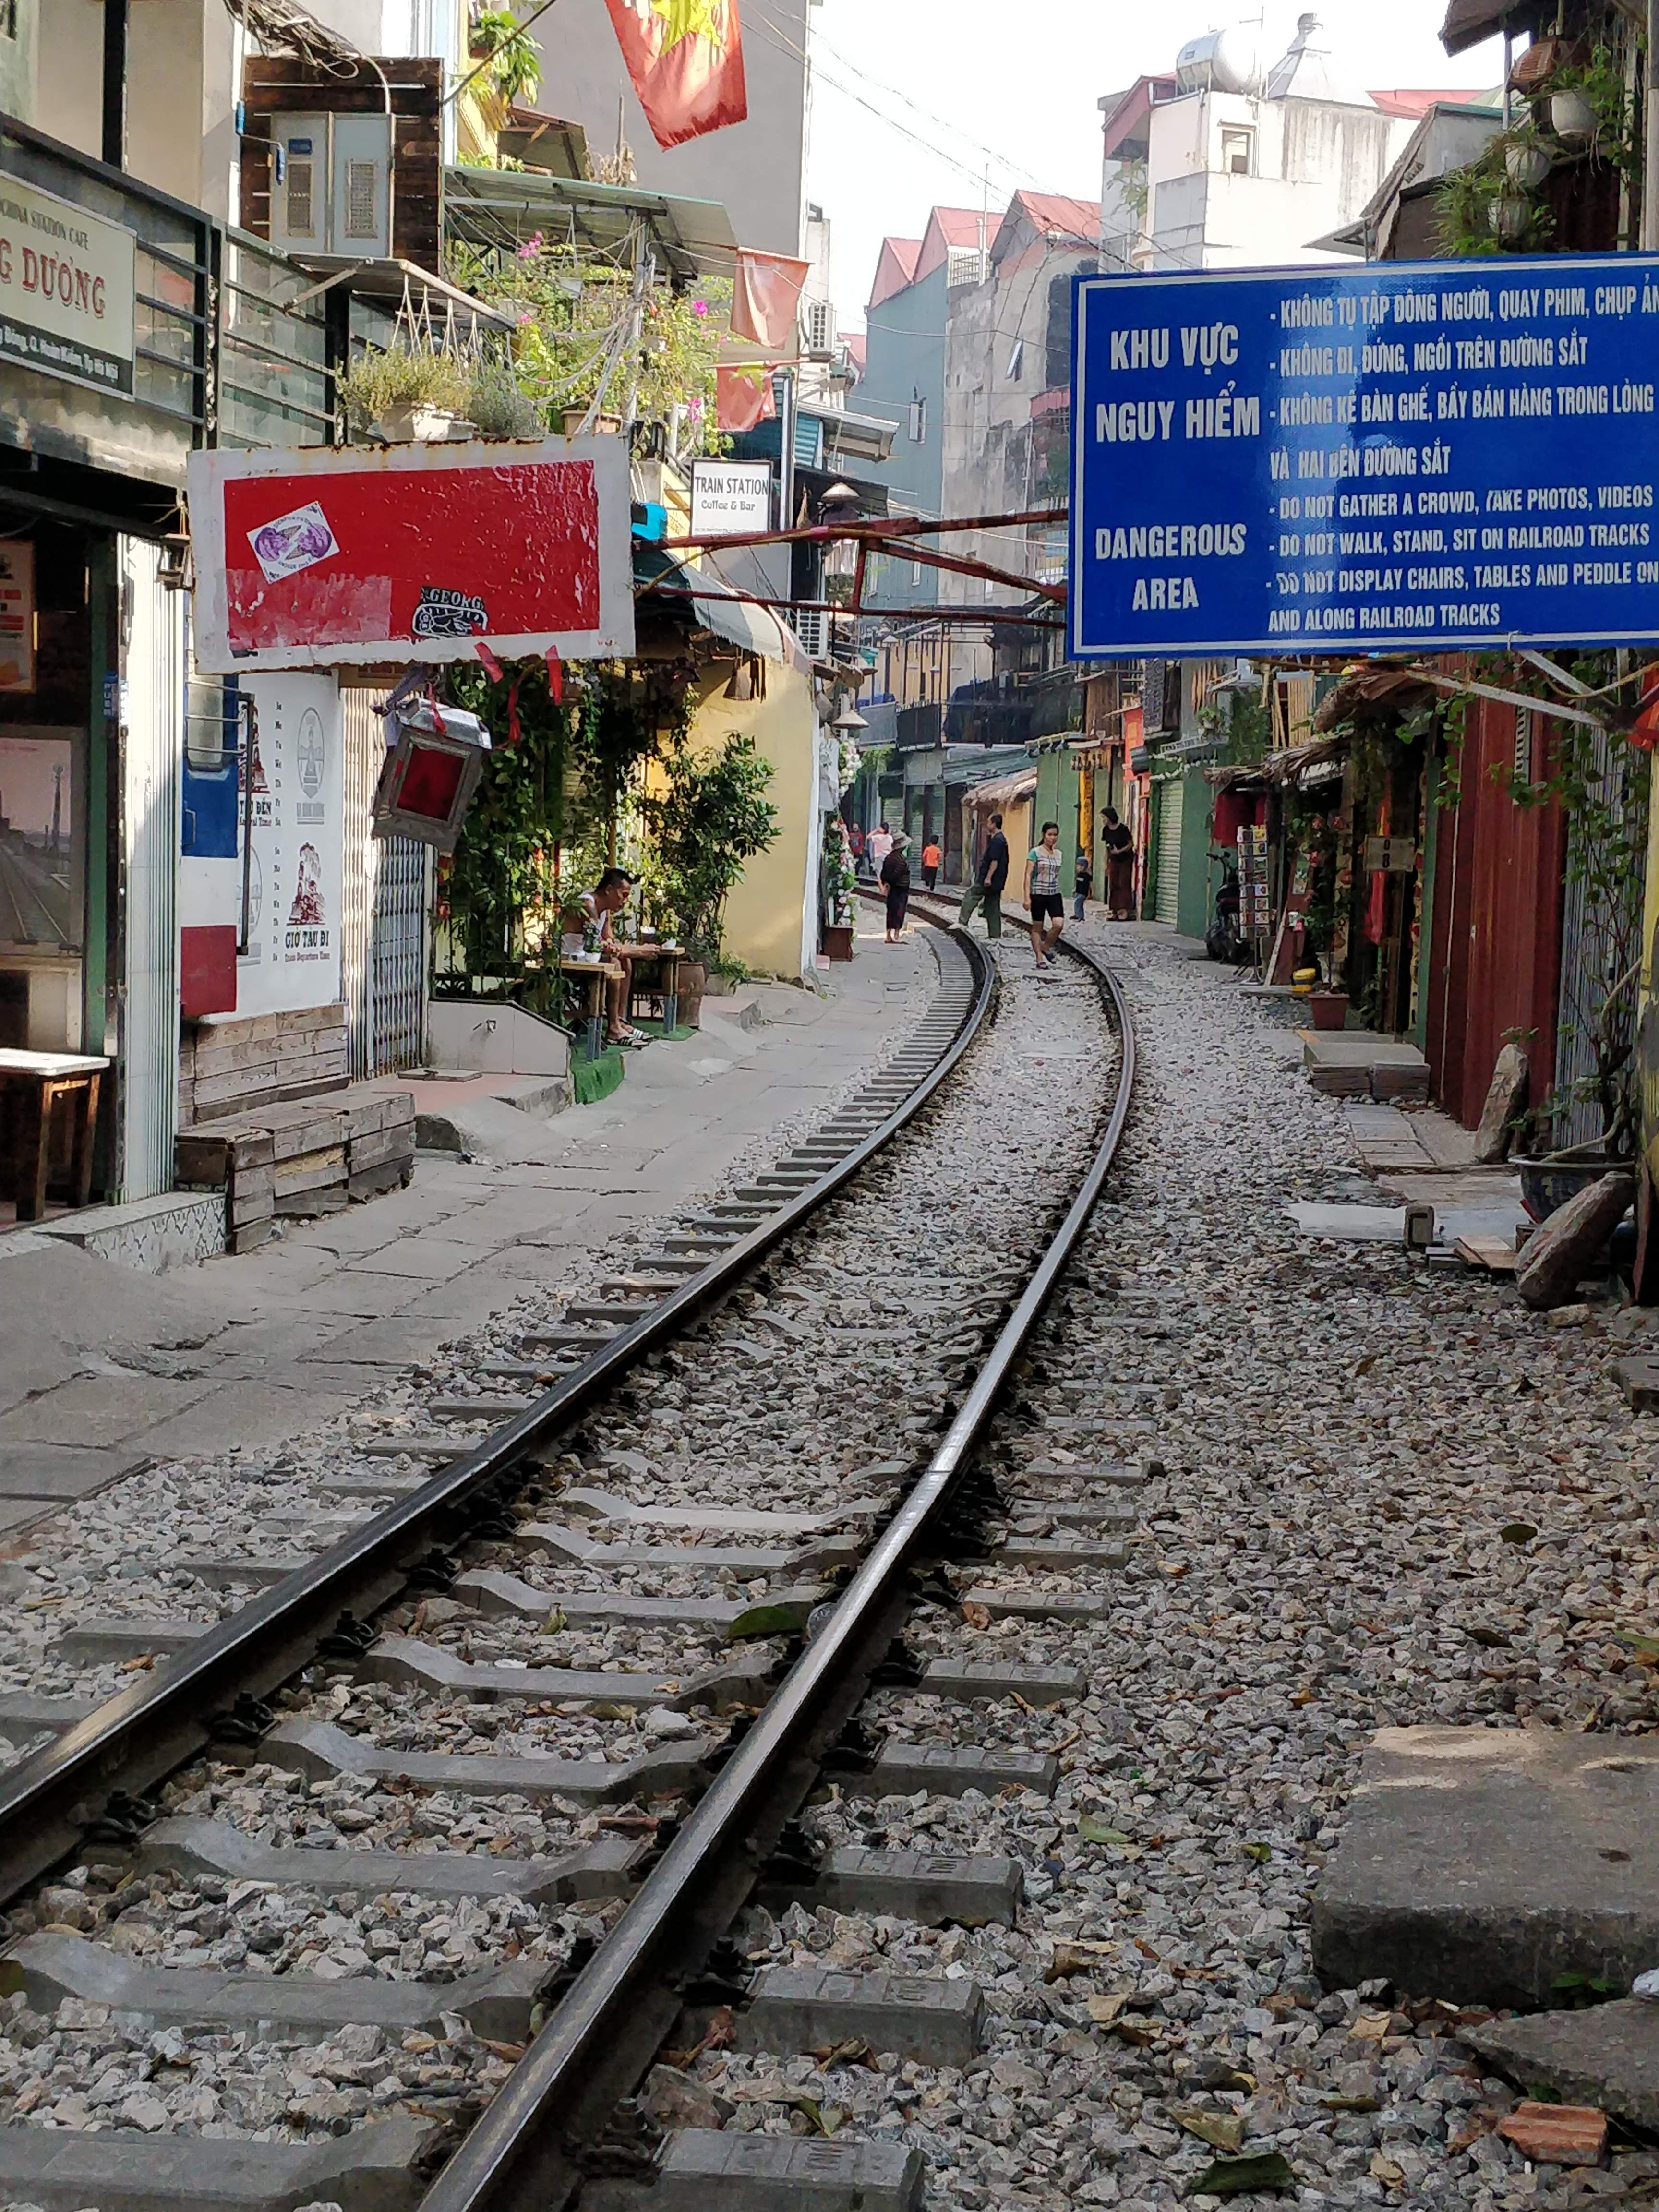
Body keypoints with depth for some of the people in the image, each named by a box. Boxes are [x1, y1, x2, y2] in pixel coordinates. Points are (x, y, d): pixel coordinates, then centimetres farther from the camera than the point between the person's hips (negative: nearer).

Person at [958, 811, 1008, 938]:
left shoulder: (997, 841, -15)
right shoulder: (1002, 840, 18)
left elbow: (995, 861, -22)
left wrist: (988, 877, -24)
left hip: (990, 880, -10)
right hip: (997, 882, 10)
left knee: (970, 896, -4)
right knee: (993, 907, 10)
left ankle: (963, 922, -7)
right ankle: (995, 934, 10)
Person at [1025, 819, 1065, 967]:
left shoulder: (1058, 854, 11)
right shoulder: (1035, 853, -6)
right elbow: (1028, 875, -9)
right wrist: (1027, 898, -15)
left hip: (1054, 894, 4)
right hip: (1038, 894, -4)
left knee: (1059, 924, -12)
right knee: (1038, 927, 3)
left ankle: (1046, 946, 11)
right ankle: (1039, 958, 12)